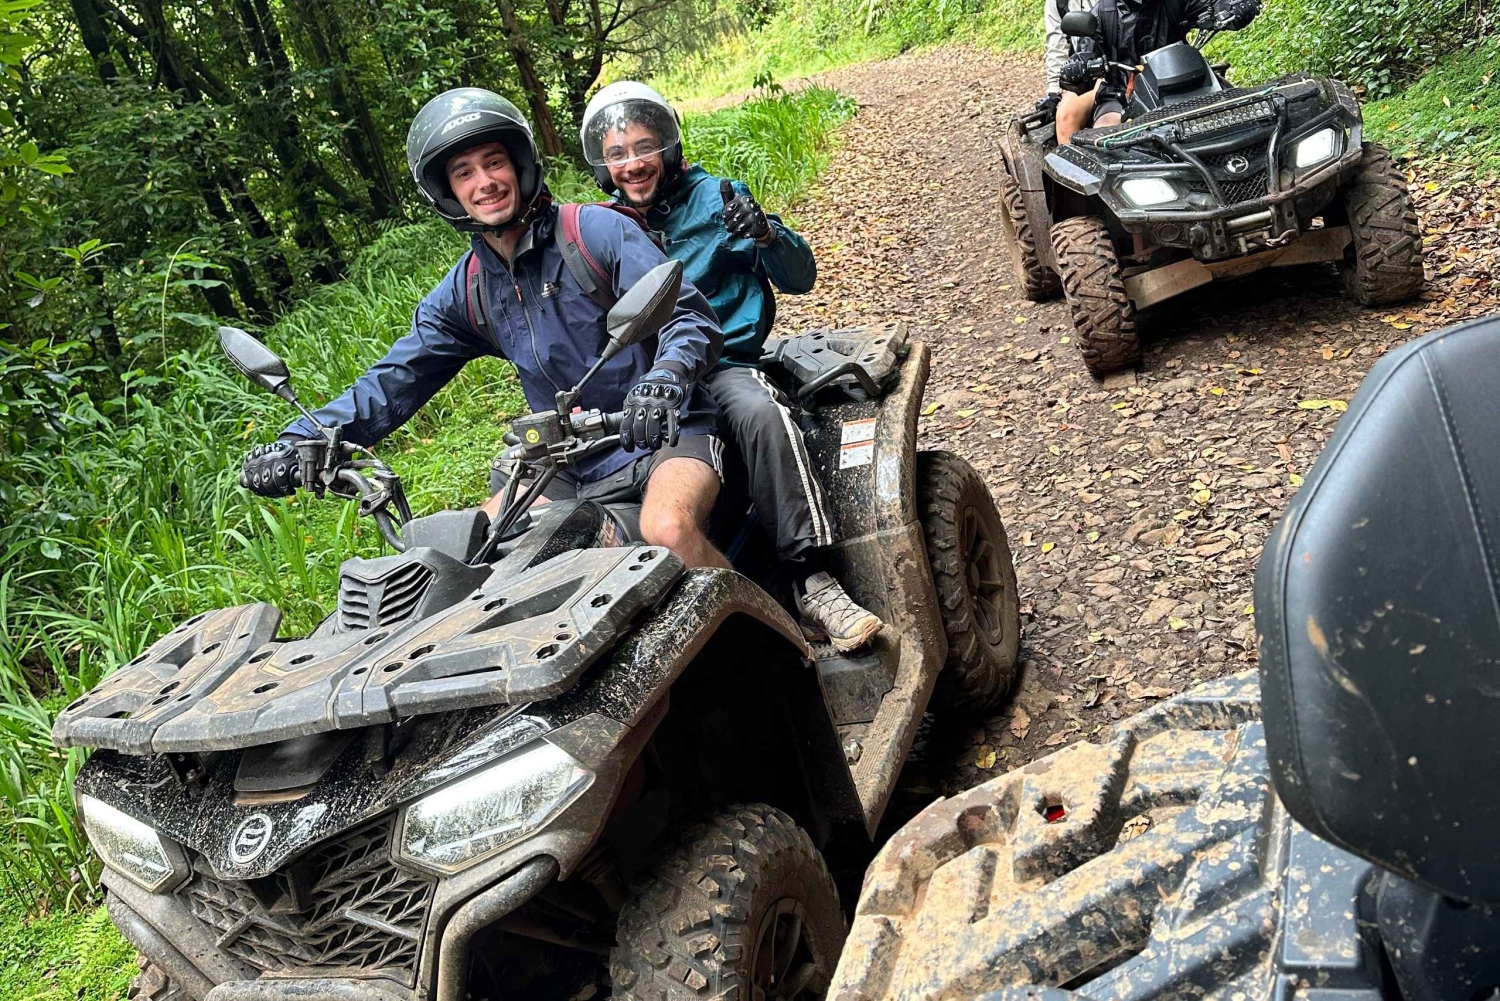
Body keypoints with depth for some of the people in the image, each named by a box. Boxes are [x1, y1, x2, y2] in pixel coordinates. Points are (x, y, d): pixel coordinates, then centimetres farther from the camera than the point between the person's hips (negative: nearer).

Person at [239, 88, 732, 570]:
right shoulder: (464, 292, 8)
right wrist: (300, 439, -5)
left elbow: (690, 314, -15)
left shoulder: (597, 229, -8)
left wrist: (665, 378, -38)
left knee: (667, 529, -35)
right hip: (574, 465, 6)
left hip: (663, 431, -6)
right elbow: (395, 379, 8)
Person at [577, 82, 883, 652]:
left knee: (760, 412, -38)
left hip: (722, 364, -3)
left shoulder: (714, 198, 7)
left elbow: (801, 278, 4)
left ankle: (815, 583, -34)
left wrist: (765, 234, -17)